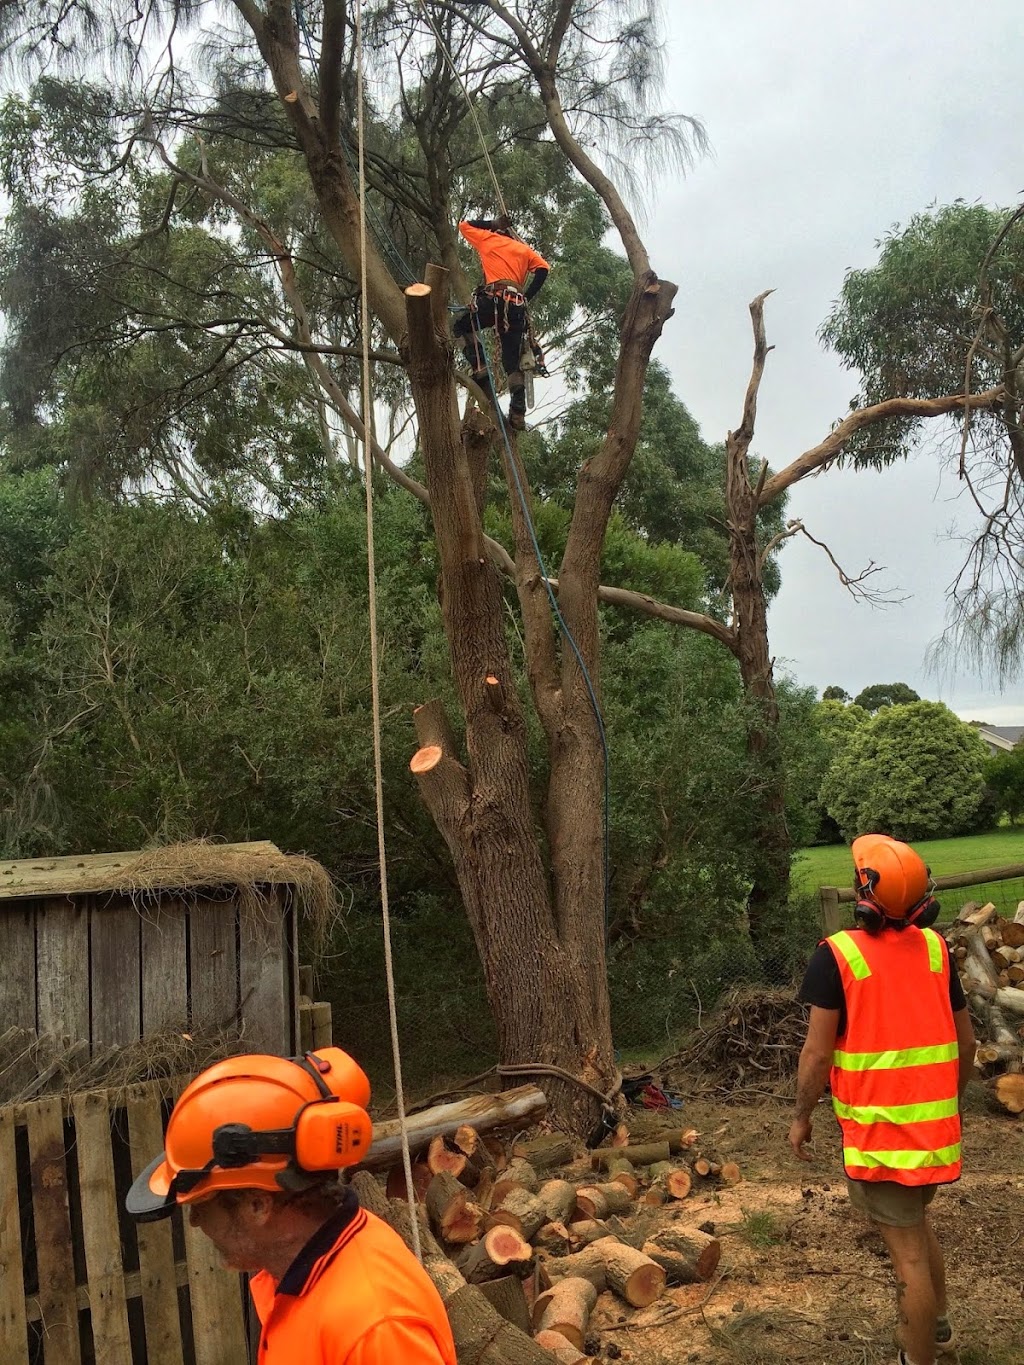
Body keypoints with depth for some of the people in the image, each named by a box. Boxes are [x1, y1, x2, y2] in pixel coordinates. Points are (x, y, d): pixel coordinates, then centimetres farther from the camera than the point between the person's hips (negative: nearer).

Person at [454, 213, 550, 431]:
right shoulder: (523, 249, 27)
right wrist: (527, 296, 14)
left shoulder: (488, 239, 18)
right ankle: (518, 412, -11)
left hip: (494, 298, -4)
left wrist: (491, 223, 37)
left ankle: (481, 371, -5)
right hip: (517, 305, 4)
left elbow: (465, 225, 32)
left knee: (462, 327, 17)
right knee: (513, 360, 4)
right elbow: (543, 268, 12)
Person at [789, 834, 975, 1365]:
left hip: (880, 1128, -6)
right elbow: (965, 1040, 7)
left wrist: (801, 1117, -2)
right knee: (916, 1220, 28)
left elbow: (818, 1051, -16)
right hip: (934, 1122, 6)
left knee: (908, 1252, 4)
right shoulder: (935, 948, -1)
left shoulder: (838, 955, -17)